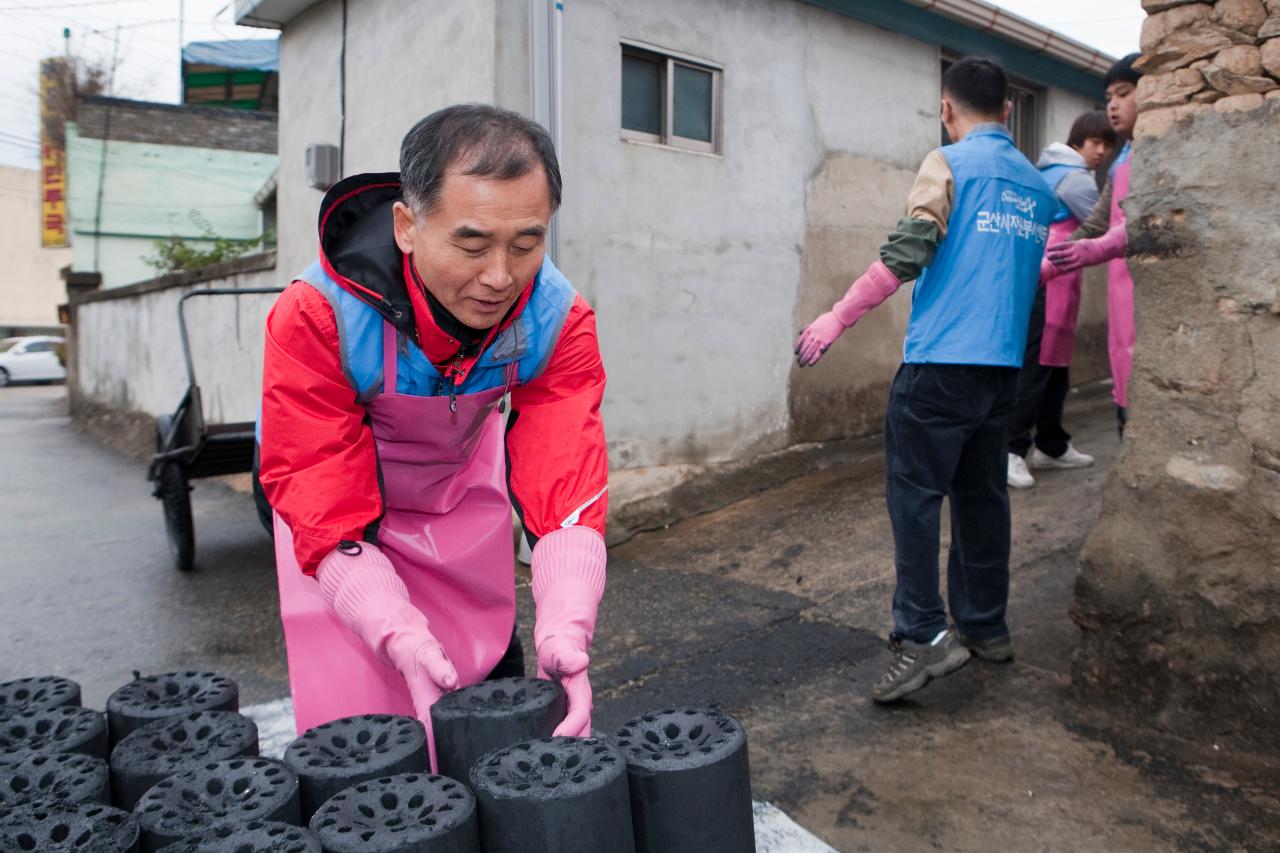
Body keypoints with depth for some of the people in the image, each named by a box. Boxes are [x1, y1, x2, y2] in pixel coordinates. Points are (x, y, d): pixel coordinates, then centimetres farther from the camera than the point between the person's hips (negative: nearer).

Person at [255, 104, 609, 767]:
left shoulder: (558, 319, -26)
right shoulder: (316, 316, -35)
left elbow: (566, 491, -29)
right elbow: (330, 519, -33)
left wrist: (565, 633, -45)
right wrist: (406, 644, -46)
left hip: (462, 481, 3)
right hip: (335, 491, -2)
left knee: (490, 682, 10)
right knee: (350, 719, -5)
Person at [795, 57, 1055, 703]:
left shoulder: (949, 163, -4)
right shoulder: (1037, 184, 17)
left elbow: (905, 255, -14)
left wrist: (835, 320, -11)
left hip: (940, 361, -7)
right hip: (1004, 365, 7)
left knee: (914, 493, -4)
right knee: (981, 492, 14)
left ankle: (922, 636, -8)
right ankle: (985, 625, 23)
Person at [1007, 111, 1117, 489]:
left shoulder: (1053, 170, 21)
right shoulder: (1075, 177, -8)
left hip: (1045, 279, 10)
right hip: (1049, 281, -10)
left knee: (1055, 363, 13)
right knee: (1035, 365, -12)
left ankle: (1051, 446, 20)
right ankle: (1012, 451, -13)